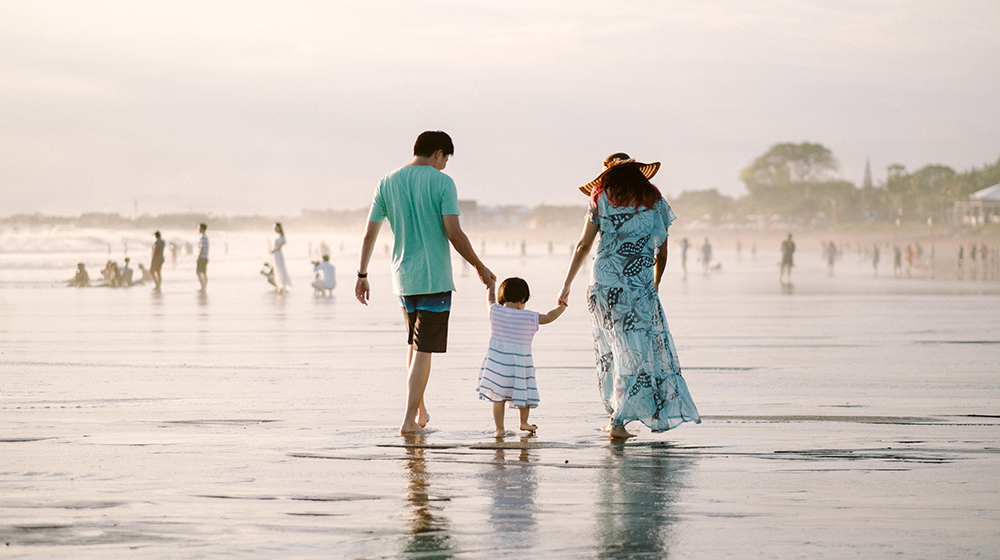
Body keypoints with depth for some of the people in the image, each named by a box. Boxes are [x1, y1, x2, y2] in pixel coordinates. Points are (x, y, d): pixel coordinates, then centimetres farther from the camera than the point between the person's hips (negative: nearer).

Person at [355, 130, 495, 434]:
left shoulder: (387, 184, 5)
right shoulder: (442, 183, -9)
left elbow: (369, 234, 5)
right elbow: (454, 234, -14)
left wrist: (361, 276, 14)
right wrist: (480, 267, -2)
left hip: (402, 279, 5)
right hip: (435, 278, -5)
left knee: (415, 342, 22)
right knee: (424, 350, -2)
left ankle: (420, 411, 28)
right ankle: (409, 419, -5)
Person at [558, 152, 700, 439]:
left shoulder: (602, 198, 6)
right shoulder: (654, 200, 7)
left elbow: (584, 246, 2)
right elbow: (661, 253, 9)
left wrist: (566, 285, 7)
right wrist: (655, 286, 25)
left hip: (602, 285, 2)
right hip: (638, 288, -2)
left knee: (611, 352, 14)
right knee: (638, 352, 1)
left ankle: (616, 415, 17)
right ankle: (619, 421, -9)